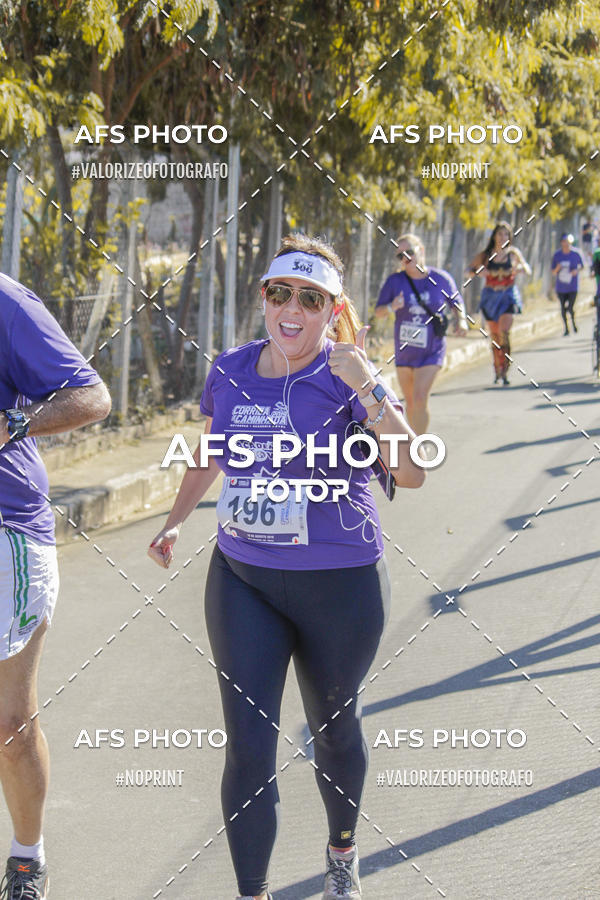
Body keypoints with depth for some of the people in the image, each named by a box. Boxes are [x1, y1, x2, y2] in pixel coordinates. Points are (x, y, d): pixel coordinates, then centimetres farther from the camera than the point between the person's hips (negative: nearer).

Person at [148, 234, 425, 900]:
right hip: (241, 578, 3)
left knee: (333, 730, 17)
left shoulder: (347, 379, -13)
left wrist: (366, 389, -32)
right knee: (248, 746, -5)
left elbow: (410, 473, -25)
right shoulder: (229, 372, 0)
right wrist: (176, 520, 18)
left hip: (340, 587, -2)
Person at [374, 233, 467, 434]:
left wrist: (461, 320, -8)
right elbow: (378, 312, -1)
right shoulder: (395, 281, -4)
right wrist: (391, 307, -22)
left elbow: (456, 303, 11)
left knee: (420, 399, -15)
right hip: (404, 350, 3)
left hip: (431, 351, -3)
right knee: (410, 402, 13)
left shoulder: (441, 279, -5)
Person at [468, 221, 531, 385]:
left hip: (508, 296, -2)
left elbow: (528, 271, 0)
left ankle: (505, 369, -20)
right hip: (490, 296, 2)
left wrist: (520, 268, -24)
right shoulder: (486, 255, 5)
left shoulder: (513, 253, 4)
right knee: (494, 336, 6)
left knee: (504, 331, -19)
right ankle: (497, 371, 17)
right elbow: (469, 270, 0)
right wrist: (477, 271, -23)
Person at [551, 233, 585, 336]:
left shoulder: (575, 254, -7)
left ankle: (573, 321, 24)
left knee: (570, 308, -10)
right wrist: (557, 269, -20)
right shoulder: (557, 255, -3)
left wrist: (577, 271, -11)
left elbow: (581, 266, 10)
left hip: (573, 286, -2)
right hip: (561, 287, 2)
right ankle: (566, 328, 27)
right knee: (563, 308, 8)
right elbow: (553, 273, 2)